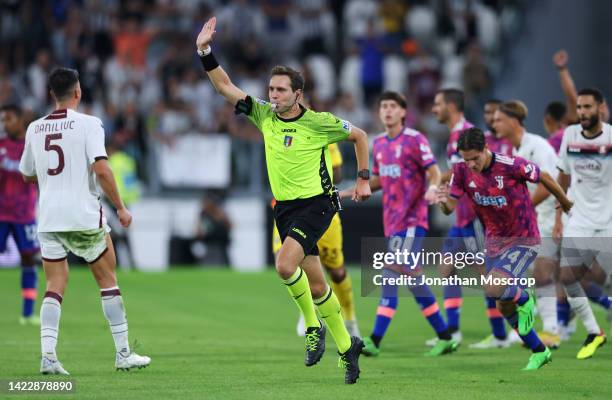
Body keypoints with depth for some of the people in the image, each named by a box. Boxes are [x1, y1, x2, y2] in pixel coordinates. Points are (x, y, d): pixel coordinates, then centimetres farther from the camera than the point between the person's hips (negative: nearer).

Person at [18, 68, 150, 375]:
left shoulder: (35, 128, 8)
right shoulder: (88, 124, -6)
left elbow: (27, 175, 19)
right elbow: (101, 169, -16)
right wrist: (120, 208, -8)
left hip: (48, 217, 3)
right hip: (83, 215, -3)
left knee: (55, 286, 5)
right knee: (108, 279, 10)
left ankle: (48, 354, -12)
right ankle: (123, 353, 11)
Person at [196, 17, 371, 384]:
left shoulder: (318, 122, -8)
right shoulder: (263, 114, 4)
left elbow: (359, 135, 6)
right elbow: (225, 86, 4)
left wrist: (364, 179, 6)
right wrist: (205, 51, -6)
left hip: (316, 204, -5)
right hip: (285, 207, 5)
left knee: (285, 264, -26)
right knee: (316, 286, 6)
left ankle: (313, 326, -5)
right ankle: (347, 346, 18)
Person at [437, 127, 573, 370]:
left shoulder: (513, 166, -23)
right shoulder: (462, 171, -9)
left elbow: (544, 177, -6)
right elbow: (450, 208, -10)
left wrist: (565, 202, 10)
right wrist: (444, 201, -35)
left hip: (524, 240, -6)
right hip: (494, 242, 6)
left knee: (493, 288, -28)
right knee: (504, 307, 9)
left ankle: (524, 299, 5)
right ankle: (540, 352, 27)